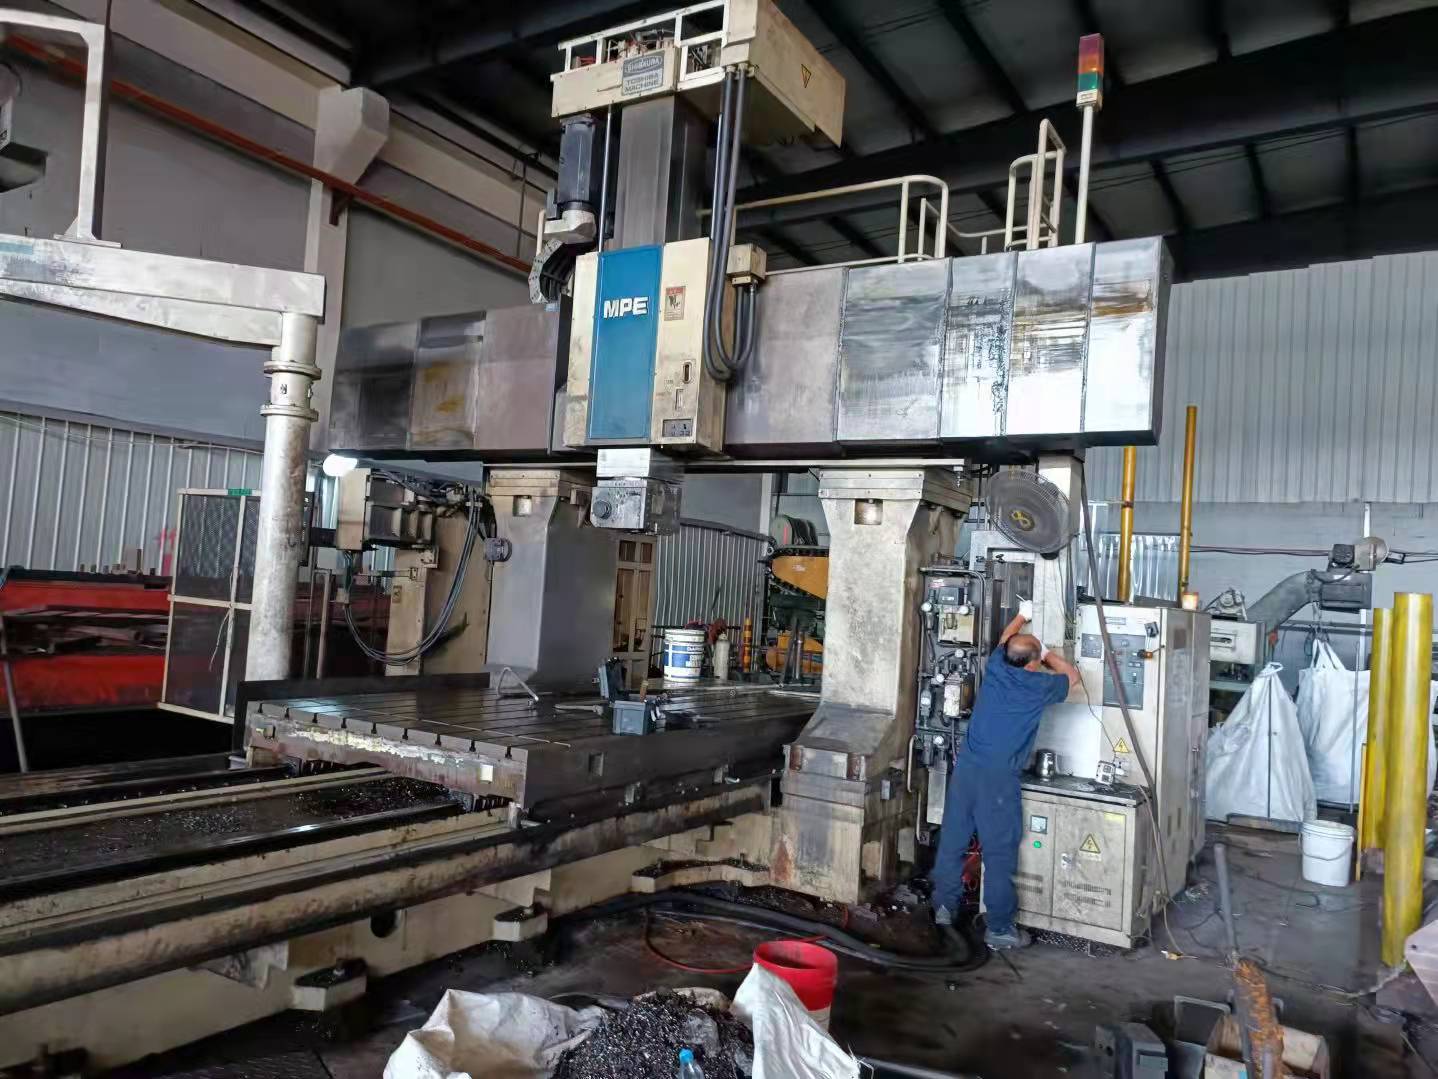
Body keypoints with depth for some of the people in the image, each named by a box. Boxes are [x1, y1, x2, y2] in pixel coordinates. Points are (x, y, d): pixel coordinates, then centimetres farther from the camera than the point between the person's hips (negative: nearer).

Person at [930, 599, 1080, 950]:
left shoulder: (996, 667, 6)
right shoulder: (1039, 686, -5)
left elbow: (1004, 640, 30)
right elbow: (1072, 676, 16)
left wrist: (1022, 615, 44)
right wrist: (1047, 653, 27)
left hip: (966, 766, 6)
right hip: (997, 776, -6)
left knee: (952, 839, 13)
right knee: (1000, 852, 1)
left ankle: (944, 906, 25)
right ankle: (999, 928, 7)